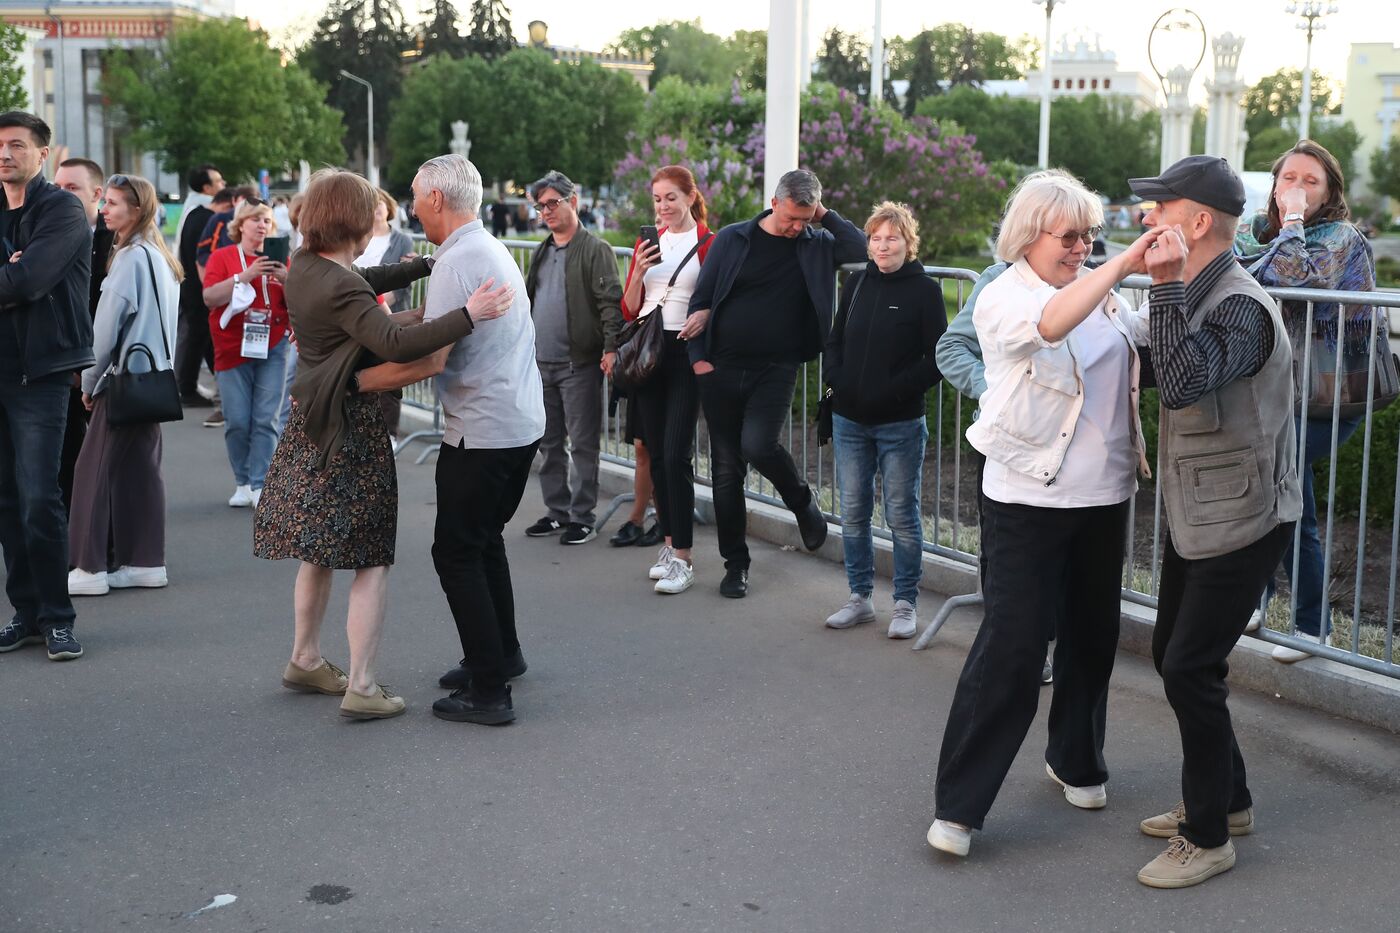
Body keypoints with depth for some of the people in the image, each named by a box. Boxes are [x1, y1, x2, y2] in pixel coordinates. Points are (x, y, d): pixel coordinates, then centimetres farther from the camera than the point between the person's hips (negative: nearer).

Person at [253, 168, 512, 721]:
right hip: (352, 430, -9)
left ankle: (304, 661, 33)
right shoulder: (342, 289, -23)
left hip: (311, 422, 9)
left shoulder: (303, 267, 4)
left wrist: (425, 266, 22)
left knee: (321, 551, 22)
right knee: (371, 560, -1)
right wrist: (467, 316, -38)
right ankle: (361, 688, 0)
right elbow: (394, 344, -38)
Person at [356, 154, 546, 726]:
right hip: (523, 422, 10)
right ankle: (503, 654, 35)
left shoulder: (458, 262, -18)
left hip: (481, 432, -10)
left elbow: (431, 360, -24)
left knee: (457, 552, -2)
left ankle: (488, 693, 1)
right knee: (485, 538, 23)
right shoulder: (495, 250, 12)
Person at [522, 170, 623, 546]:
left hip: (579, 363, -7)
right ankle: (556, 512, 22)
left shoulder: (595, 250, -5)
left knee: (583, 444, -2)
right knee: (549, 443, 12)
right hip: (540, 363, 7)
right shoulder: (541, 253, 17)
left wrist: (610, 348, -22)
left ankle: (582, 518, 4)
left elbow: (611, 302, -12)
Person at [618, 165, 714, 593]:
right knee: (656, 454, 9)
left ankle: (683, 559, -8)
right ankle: (670, 542, 20)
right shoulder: (647, 241, 12)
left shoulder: (709, 244, -2)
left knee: (677, 455, -11)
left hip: (685, 352, -5)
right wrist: (638, 272, -5)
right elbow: (629, 309, 12)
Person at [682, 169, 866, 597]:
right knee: (726, 469, 6)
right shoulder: (732, 239, 2)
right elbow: (701, 300, 5)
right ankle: (735, 564, 18)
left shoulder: (816, 244, 3)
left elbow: (860, 248, -15)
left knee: (758, 446, -23)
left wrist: (825, 215, -6)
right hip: (722, 369, 2)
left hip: (776, 369, -2)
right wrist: (699, 357, -2)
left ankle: (803, 502, 9)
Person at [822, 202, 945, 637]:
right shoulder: (857, 284, 8)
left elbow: (937, 359, -9)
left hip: (900, 423, -5)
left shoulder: (925, 291, -6)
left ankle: (905, 604, 13)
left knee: (902, 515, 3)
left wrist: (894, 391, -16)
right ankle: (860, 597, 23)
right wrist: (837, 379, -3)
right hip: (849, 420, 5)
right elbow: (834, 342, 15)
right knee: (853, 513, 10)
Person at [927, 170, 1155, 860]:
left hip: (1103, 493, 7)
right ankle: (958, 804, 1)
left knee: (1092, 634, 17)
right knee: (1011, 646, -8)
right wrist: (1120, 267, -33)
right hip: (1029, 498, -6)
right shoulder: (1005, 296, -10)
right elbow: (1052, 323, -32)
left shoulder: (1101, 294, 10)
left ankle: (1076, 762, 38)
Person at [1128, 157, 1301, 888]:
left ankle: (1209, 837, 7)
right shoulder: (1195, 296, 7)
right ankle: (1226, 799, 32)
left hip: (1242, 524, -10)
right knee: (1172, 656, 16)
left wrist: (1166, 285, -35)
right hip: (1194, 518, 10)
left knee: (1191, 670, -7)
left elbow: (1183, 383, -39)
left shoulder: (1240, 308, -23)